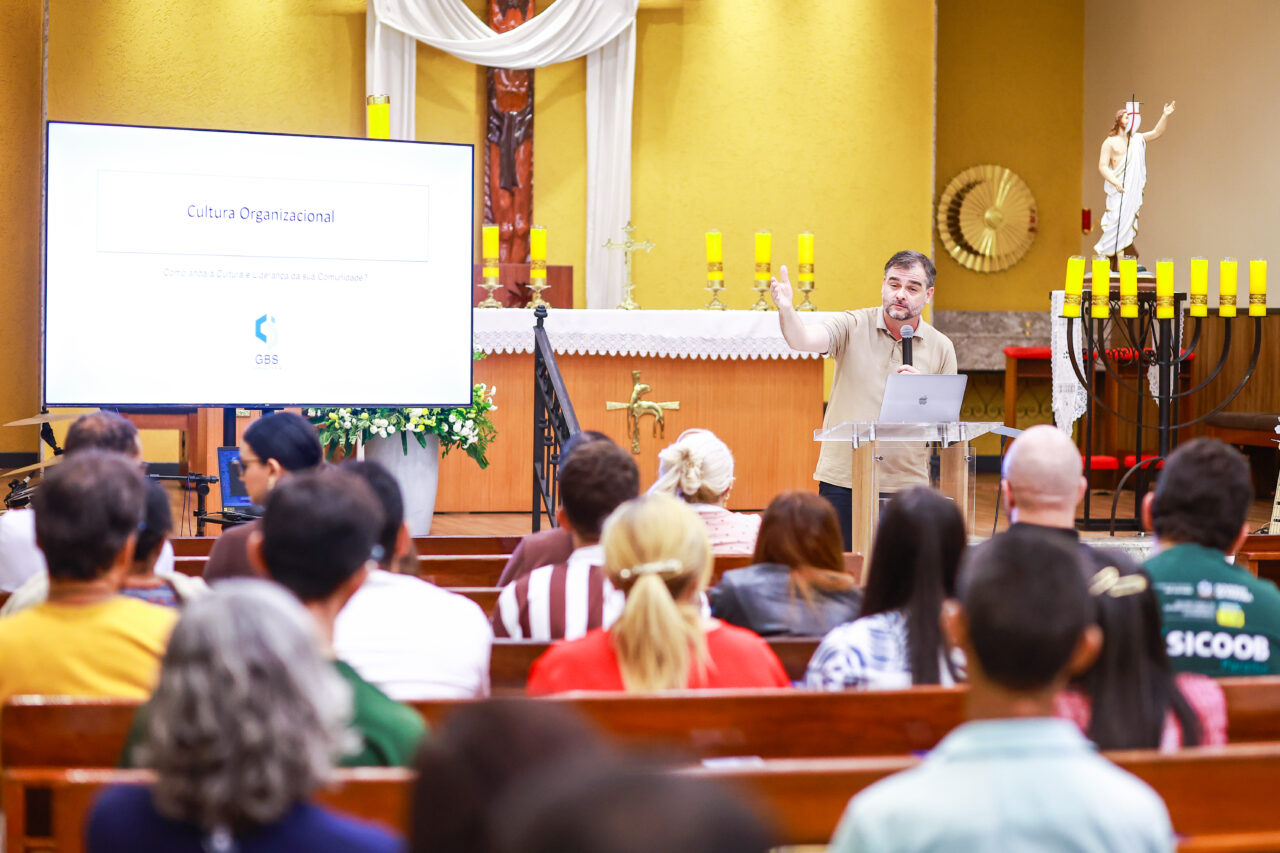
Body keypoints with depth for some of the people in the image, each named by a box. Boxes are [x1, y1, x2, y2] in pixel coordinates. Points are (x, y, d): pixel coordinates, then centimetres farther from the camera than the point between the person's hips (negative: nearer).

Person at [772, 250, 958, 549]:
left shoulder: (941, 348, 7)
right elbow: (802, 340, -17)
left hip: (906, 483, 2)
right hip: (843, 481, -1)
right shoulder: (853, 326, 1)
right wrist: (786, 310, -37)